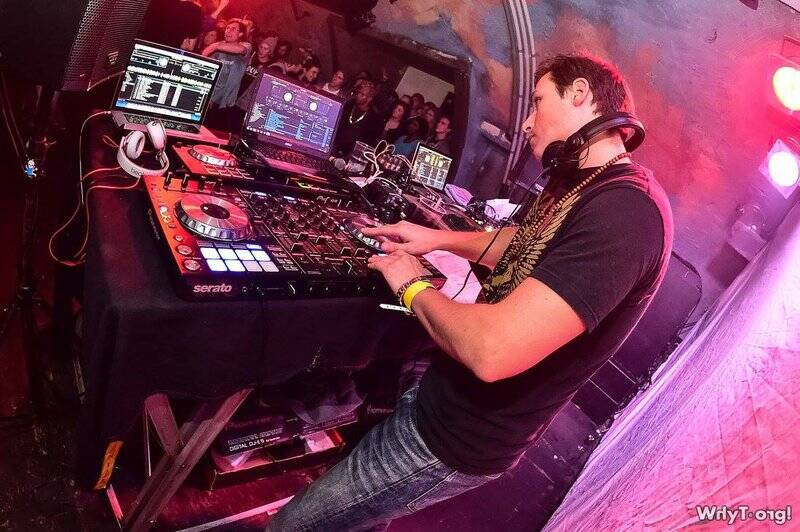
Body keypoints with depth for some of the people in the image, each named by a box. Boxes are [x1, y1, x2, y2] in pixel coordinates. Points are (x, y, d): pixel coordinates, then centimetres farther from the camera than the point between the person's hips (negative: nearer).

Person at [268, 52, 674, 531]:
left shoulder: (625, 210, -28)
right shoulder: (582, 183, 7)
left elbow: (492, 350, -37)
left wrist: (414, 286, -18)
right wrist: (439, 238, 15)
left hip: (459, 438, -9)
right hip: (443, 393, 10)